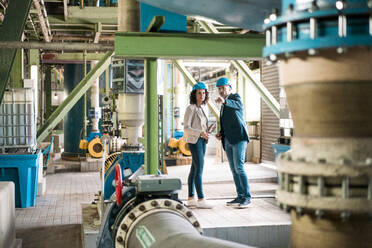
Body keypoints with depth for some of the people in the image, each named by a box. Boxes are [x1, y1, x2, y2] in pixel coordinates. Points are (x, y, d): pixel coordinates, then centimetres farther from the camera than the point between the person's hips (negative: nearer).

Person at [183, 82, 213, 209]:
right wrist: (200, 133, -27)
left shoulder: (200, 109, 16)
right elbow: (186, 128, -16)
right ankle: (201, 200, -12)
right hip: (194, 141, -8)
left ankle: (190, 199, 10)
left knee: (194, 169, 7)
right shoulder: (190, 108, -10)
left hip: (201, 141, 8)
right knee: (199, 169, -13)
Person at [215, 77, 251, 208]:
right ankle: (240, 196, 11)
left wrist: (224, 101, -46)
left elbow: (238, 106, -27)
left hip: (239, 138, -9)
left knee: (239, 168, -15)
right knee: (234, 170, 7)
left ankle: (247, 197, -11)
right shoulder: (224, 106, 24)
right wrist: (220, 134, 9)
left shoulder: (235, 97, -1)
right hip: (228, 140, 9)